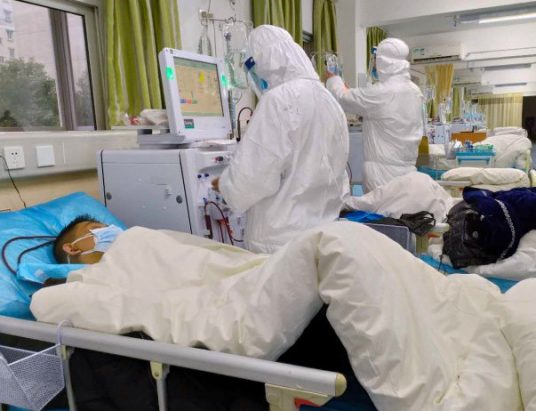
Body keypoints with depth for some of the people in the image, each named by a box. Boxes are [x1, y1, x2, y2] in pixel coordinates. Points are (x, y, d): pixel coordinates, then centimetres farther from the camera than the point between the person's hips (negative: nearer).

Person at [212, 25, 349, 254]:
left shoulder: (280, 99, -15)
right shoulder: (327, 99, 10)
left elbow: (254, 173, -18)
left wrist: (225, 185, 1)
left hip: (284, 237, -8)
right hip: (323, 229, 8)